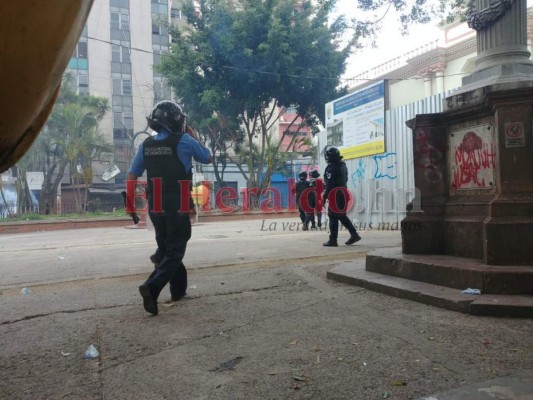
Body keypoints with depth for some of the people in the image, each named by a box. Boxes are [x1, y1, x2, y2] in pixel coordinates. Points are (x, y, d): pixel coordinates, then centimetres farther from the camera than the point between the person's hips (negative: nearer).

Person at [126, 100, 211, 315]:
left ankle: (178, 289, 28)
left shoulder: (146, 145, 7)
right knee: (175, 251, -1)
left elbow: (132, 175, 7)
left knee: (166, 249, 18)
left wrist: (130, 203, 13)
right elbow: (206, 158, 7)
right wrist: (193, 136, 17)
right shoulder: (184, 141, -7)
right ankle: (151, 287, -20)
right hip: (178, 206, -5)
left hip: (155, 206, 6)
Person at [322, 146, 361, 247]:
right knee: (342, 216, 17)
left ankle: (333, 240, 0)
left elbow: (329, 184, -19)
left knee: (333, 217, -3)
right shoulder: (343, 165, 15)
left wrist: (325, 196, -16)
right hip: (343, 193, 9)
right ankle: (354, 234, 15)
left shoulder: (331, 167, -14)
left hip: (334, 195, -9)